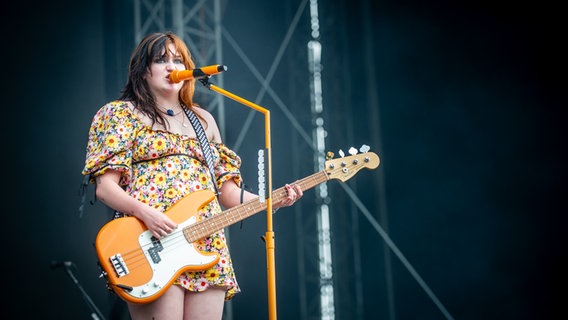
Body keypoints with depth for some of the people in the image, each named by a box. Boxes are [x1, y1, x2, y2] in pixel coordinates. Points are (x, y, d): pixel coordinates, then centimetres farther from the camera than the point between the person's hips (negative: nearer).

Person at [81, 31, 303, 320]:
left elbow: (227, 190, 20)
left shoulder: (204, 120, 23)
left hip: (207, 245, 5)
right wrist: (144, 212, -20)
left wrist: (272, 201, 3)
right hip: (150, 241, -5)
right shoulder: (123, 113, 8)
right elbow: (104, 187, -2)